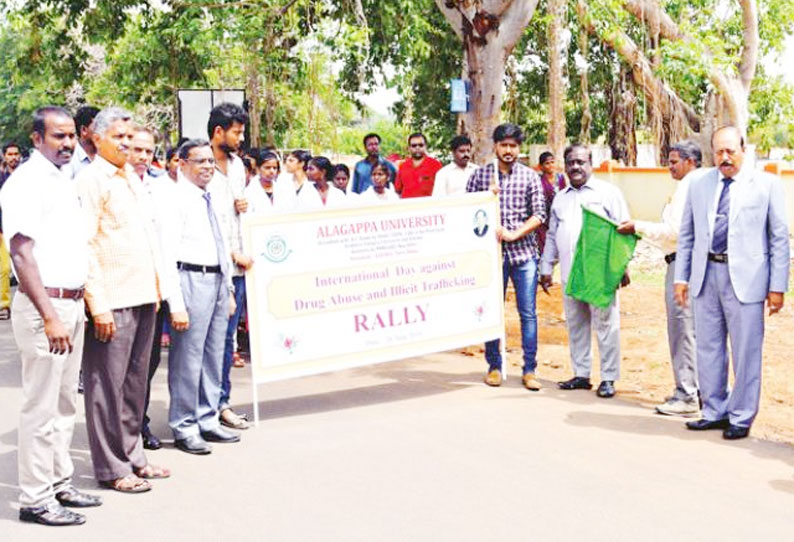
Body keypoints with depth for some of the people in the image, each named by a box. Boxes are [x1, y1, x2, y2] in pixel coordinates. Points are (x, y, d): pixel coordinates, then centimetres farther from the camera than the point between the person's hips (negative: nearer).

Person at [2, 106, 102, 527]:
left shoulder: (65, 181, 14)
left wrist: (80, 304, 15)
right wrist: (49, 317, -20)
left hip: (73, 304, 8)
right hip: (44, 305, -8)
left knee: (65, 403, 14)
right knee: (41, 407, -2)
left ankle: (60, 484, 25)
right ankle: (35, 499, 6)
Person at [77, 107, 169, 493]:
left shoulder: (132, 178, 17)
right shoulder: (90, 179, -8)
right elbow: (85, 245, -13)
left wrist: (157, 285, 16)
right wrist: (98, 305, -17)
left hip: (143, 296, 8)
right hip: (113, 301, -8)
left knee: (135, 381, 14)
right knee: (107, 384, -1)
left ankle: (132, 455, 25)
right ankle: (111, 468, 7)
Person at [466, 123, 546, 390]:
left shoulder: (530, 176, 5)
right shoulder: (481, 175, 6)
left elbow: (539, 214, 1)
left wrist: (514, 234, -10)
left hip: (524, 251, 0)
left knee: (528, 313, 1)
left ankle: (529, 370, 8)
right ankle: (494, 366, 18)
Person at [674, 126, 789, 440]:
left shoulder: (766, 185, 0)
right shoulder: (699, 184, 10)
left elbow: (780, 238, 0)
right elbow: (686, 235, 14)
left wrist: (777, 286, -5)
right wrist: (681, 277, 8)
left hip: (745, 278, -4)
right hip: (706, 275, 4)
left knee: (746, 352, 1)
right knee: (707, 348, 11)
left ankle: (741, 418, 15)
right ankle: (715, 411, 25)